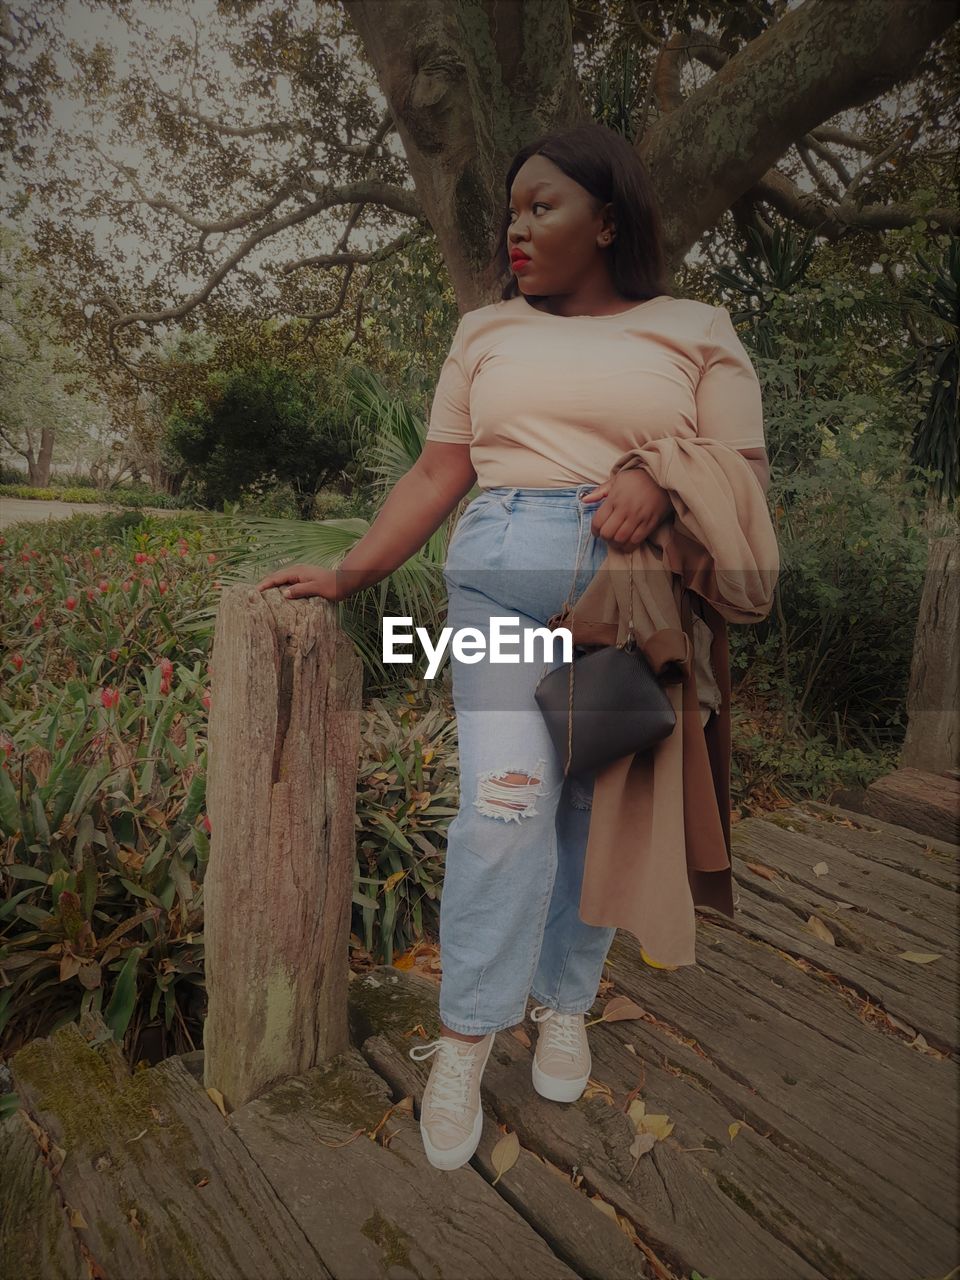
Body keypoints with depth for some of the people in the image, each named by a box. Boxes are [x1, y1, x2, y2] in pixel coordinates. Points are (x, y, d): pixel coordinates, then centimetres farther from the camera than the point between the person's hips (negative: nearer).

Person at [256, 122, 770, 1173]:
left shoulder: (695, 330, 11)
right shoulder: (488, 331, 17)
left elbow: (745, 474, 6)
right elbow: (436, 476, 12)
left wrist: (664, 477, -15)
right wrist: (348, 574, 4)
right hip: (501, 579, 1)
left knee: (597, 808, 5)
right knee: (506, 799, -10)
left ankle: (565, 1005, 25)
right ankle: (463, 1044, 6)